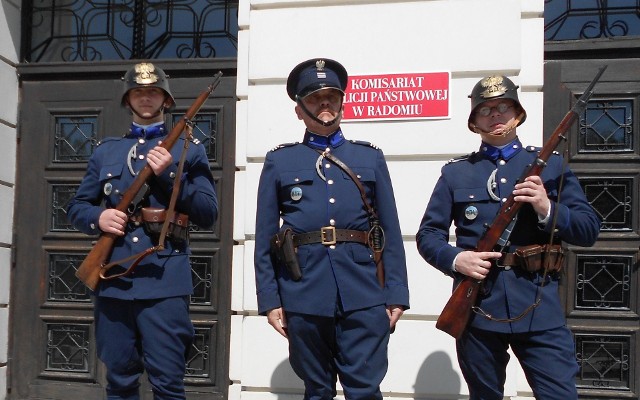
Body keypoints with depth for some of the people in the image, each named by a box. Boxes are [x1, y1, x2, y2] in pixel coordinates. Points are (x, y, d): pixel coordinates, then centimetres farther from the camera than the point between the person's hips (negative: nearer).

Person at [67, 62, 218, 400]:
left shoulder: (189, 149, 8)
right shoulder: (105, 151, 16)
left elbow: (208, 214, 1)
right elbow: (76, 206, 17)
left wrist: (169, 175, -12)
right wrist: (98, 217, -6)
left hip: (164, 281, -3)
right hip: (113, 279, 3)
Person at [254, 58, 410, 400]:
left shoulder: (371, 158, 13)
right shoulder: (279, 161, 11)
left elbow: (391, 231, 9)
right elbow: (265, 236, 7)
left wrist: (397, 294, 2)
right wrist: (270, 299, 0)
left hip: (364, 296, 0)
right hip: (304, 296, 0)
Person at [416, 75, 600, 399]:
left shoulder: (549, 164, 9)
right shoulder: (455, 172, 9)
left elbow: (589, 230, 4)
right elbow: (427, 235, 7)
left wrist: (548, 210, -14)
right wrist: (455, 259, -13)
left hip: (537, 303, 0)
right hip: (477, 304, 1)